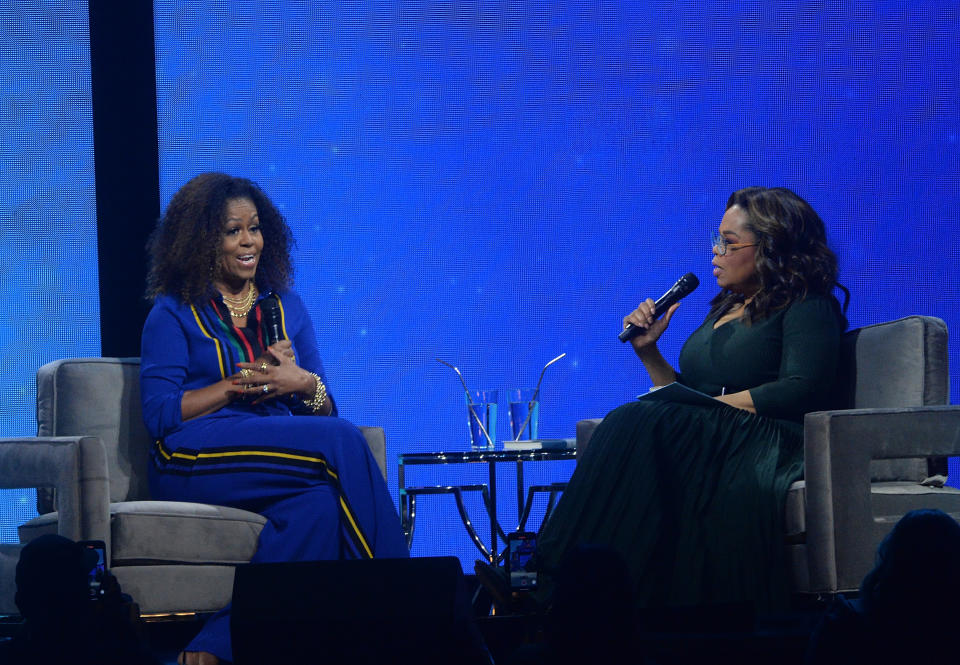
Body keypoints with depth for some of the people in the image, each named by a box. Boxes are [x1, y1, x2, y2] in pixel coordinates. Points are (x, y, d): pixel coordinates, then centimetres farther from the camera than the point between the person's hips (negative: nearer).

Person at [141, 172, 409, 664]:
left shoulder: (285, 306, 23)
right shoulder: (175, 314, 9)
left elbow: (325, 408, 20)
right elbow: (160, 415, -3)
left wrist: (303, 383, -4)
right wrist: (244, 381, -5)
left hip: (285, 455, 4)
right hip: (198, 462, -4)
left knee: (317, 503, -35)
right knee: (342, 441, -28)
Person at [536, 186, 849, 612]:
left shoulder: (808, 306, 5)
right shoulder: (725, 310, 29)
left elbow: (801, 390, -11)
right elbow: (684, 396, 29)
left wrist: (712, 404, -12)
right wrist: (648, 352, 15)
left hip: (770, 445, -7)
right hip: (712, 438, 7)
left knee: (639, 425, -30)